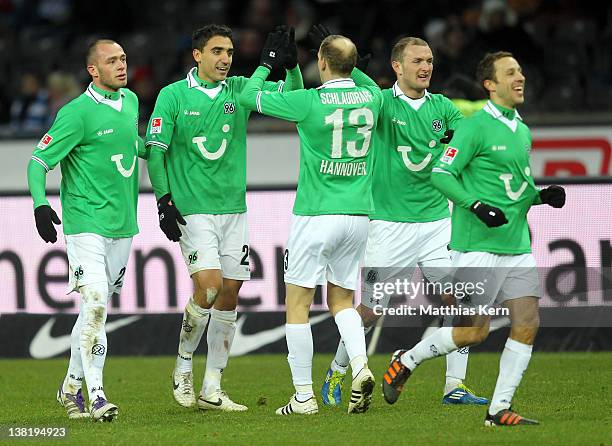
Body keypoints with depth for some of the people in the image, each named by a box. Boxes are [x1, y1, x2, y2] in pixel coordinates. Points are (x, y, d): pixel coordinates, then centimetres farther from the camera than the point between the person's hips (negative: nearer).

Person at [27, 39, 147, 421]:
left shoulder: (131, 101, 10)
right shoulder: (77, 113, -12)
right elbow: (39, 161, -11)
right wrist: (40, 205, -24)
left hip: (123, 225, 7)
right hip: (86, 222, -7)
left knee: (98, 308, 12)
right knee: (95, 304, -17)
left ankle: (72, 386, 25)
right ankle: (95, 394, -17)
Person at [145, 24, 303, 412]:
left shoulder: (240, 90, 6)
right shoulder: (173, 96, -3)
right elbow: (155, 150, -3)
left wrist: (291, 64, -19)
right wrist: (164, 201, -10)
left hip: (234, 208, 5)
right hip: (192, 210, -5)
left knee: (230, 294, 3)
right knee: (209, 284, -19)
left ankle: (212, 389, 10)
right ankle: (184, 365, 4)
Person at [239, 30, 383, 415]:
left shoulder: (309, 102, -13)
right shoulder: (371, 98, 1)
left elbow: (249, 96, 0)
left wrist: (268, 63, 14)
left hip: (316, 215, -5)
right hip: (358, 213, 5)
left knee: (298, 303, 4)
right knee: (342, 299, 17)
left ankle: (304, 395, 2)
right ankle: (360, 365, -8)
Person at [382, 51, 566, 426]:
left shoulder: (523, 132, 15)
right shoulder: (476, 127, -10)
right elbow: (441, 174, -11)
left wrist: (542, 195, 5)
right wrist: (476, 205, -22)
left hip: (518, 247, 7)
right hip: (479, 246, -7)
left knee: (528, 323, -3)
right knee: (474, 331, -6)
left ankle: (500, 409, 3)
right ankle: (406, 361, 16)